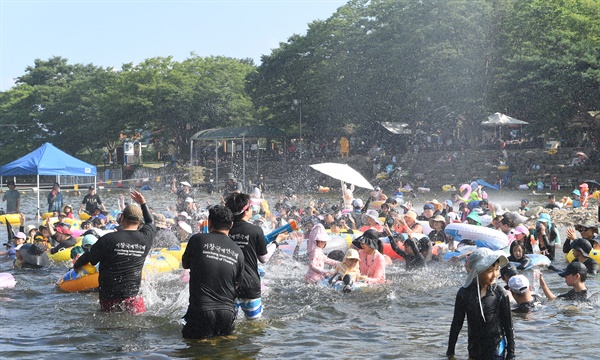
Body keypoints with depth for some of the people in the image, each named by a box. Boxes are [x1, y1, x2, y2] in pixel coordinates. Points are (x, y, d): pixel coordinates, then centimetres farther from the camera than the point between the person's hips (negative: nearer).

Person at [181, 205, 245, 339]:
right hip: (227, 312, 3)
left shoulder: (198, 240, -5)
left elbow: (185, 264, 12)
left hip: (201, 311, -3)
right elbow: (237, 285, 13)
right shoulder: (238, 252, 5)